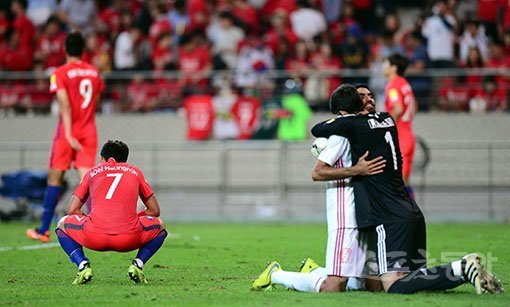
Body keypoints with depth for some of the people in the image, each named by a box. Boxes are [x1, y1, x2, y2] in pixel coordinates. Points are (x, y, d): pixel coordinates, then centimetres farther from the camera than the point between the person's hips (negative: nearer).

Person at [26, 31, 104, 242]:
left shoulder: (60, 74, -8)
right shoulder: (94, 73, 8)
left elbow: (65, 106, -17)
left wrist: (69, 135, -22)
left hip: (68, 133, -3)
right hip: (89, 133, 4)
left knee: (54, 179, 7)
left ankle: (43, 230, 14)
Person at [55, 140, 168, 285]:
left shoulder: (93, 172, 24)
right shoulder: (135, 171, 25)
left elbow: (72, 210, 21)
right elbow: (155, 211, 27)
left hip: (94, 238, 0)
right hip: (129, 239, 0)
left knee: (63, 225, 31)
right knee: (159, 226, 31)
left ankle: (83, 266, 6)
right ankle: (138, 264, 8)